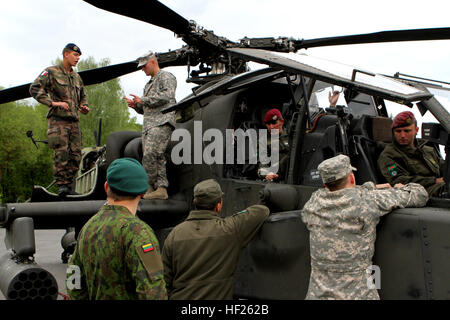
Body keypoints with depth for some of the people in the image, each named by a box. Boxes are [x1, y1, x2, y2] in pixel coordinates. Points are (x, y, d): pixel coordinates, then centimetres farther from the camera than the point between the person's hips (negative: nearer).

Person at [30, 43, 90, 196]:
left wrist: (84, 107, 10)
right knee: (61, 153, -12)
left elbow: (83, 96, 32)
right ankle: (61, 185, -5)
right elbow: (34, 89, -9)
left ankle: (68, 184, 9)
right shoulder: (51, 72, 1)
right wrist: (53, 103, -17)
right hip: (58, 120, -6)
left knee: (75, 154, 1)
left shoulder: (76, 76, 21)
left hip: (74, 121, 6)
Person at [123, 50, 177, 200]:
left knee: (150, 154, -19)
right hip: (148, 124, 9)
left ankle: (148, 186, -12)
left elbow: (166, 96, -14)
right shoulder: (149, 84, 32)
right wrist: (136, 105, 10)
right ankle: (161, 188, -1)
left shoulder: (166, 77, 4)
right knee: (158, 158, 1)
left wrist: (143, 100, -11)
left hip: (162, 122, -9)